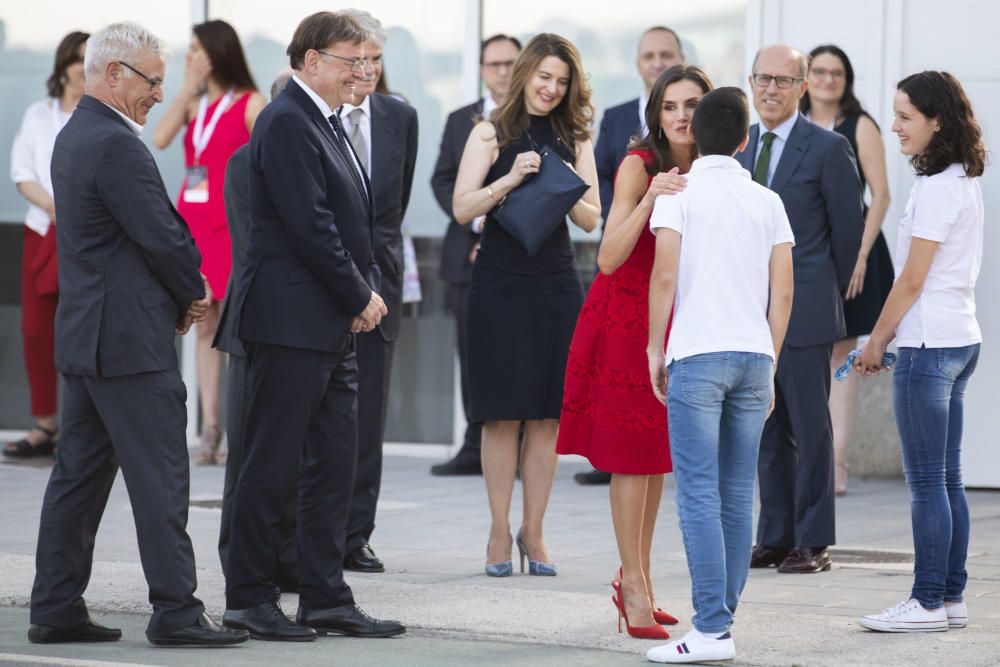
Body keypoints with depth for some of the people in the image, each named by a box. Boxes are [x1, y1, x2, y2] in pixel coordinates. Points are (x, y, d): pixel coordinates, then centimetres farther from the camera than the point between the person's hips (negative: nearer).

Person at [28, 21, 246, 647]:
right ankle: (176, 613, -3)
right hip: (130, 338, -10)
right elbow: (161, 238, -17)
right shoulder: (116, 144, -18)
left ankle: (56, 609, 13)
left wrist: (181, 294, 7)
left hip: (83, 333, 10)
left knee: (79, 475, 11)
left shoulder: (75, 136, 15)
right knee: (159, 478, -5)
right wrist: (193, 294, 1)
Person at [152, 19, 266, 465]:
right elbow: (160, 138, -4)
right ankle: (209, 431, 7)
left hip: (231, 225, -6)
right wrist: (188, 87, -2)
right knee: (204, 330, 6)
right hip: (191, 224, 6)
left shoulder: (251, 105, -3)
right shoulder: (192, 103, 13)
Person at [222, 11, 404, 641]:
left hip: (335, 327, 10)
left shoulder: (327, 123, 17)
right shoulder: (287, 122, -14)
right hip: (292, 322, -10)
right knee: (272, 465, -2)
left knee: (335, 465, 10)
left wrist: (370, 289, 5)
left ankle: (328, 598, 15)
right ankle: (250, 600, 5)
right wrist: (361, 296, -11)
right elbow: (309, 226, -19)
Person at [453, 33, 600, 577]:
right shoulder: (491, 134, 2)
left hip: (556, 286, 3)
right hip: (500, 283, -2)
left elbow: (591, 218, 6)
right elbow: (463, 208, -6)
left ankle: (533, 531, 9)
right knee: (503, 414, 0)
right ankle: (499, 532, 6)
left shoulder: (574, 139, 10)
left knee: (547, 414, 3)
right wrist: (510, 179, -18)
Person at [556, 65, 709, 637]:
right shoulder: (640, 165, -14)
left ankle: (638, 580, 22)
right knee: (633, 451, -4)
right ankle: (635, 585, 1)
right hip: (626, 316, -6)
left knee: (659, 451, 12)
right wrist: (650, 200, -33)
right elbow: (609, 258, -24)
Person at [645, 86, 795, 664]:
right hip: (754, 356, 4)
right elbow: (783, 292, 10)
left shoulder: (679, 191, 0)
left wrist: (655, 349, 1)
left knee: (699, 493, -6)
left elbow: (665, 276, -9)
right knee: (738, 495, 9)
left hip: (698, 355, -4)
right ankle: (722, 615, 12)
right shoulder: (768, 201, 12)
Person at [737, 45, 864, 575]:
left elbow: (849, 230, -1)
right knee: (767, 430, 10)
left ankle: (813, 543, 4)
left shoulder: (828, 149, -6)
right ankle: (774, 537, 16)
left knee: (810, 427, -1)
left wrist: (826, 293, 6)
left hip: (803, 312, -5)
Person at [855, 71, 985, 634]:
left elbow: (912, 280, -15)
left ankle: (929, 604, -2)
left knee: (928, 483, -5)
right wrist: (890, 337, 17)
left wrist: (877, 341, -5)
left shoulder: (936, 188, -16)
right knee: (947, 480, 11)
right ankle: (952, 598, 14)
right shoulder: (966, 182, 13)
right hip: (959, 339, 10)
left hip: (929, 345, -10)